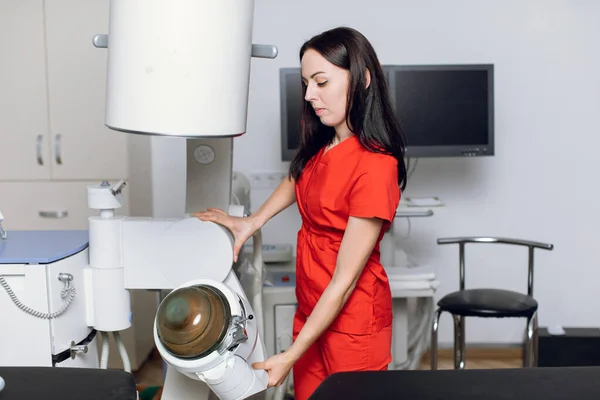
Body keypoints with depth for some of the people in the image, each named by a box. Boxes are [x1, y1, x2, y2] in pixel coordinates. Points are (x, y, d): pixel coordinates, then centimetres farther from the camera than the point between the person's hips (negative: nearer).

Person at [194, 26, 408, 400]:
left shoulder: (374, 166, -25)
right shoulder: (322, 144, -2)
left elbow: (344, 281, -23)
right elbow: (299, 177, 23)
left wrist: (291, 355, -21)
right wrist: (251, 223, 11)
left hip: (352, 320, -7)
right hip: (311, 309, 7)